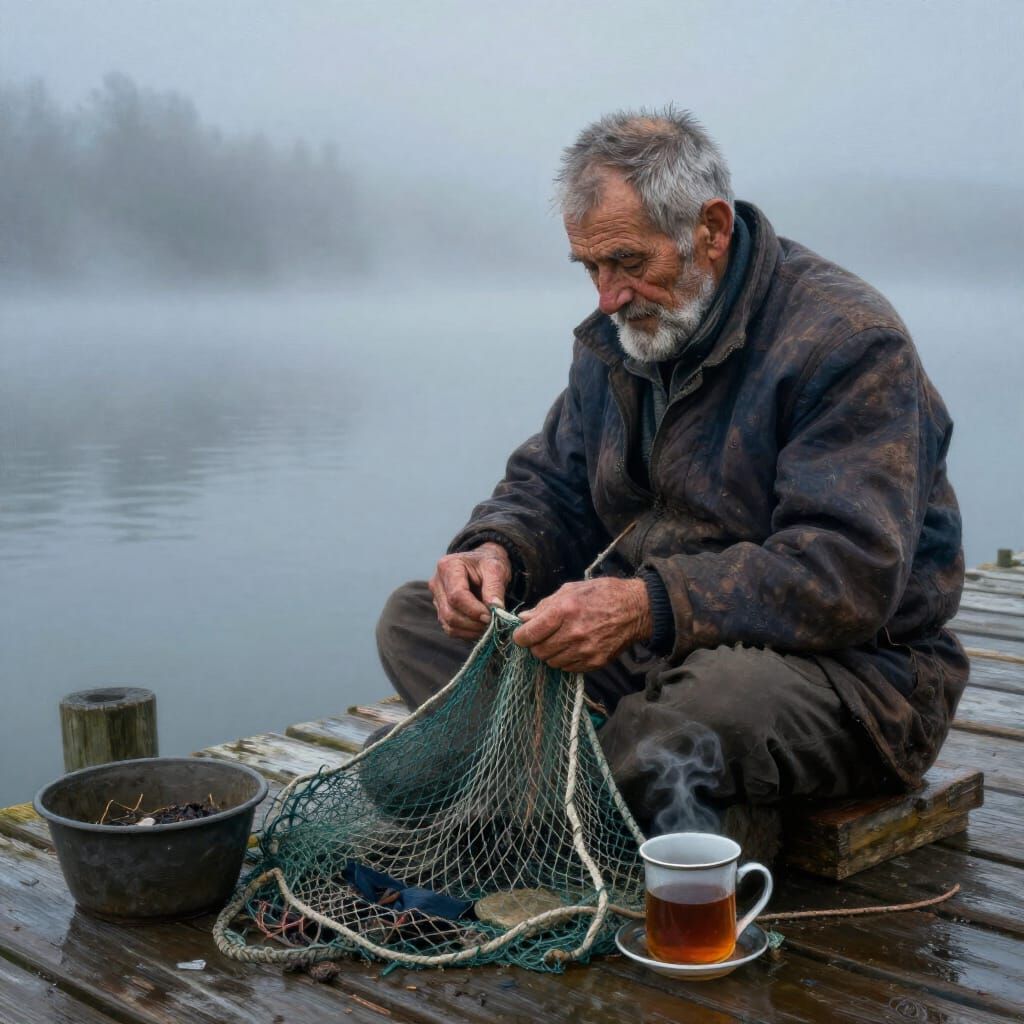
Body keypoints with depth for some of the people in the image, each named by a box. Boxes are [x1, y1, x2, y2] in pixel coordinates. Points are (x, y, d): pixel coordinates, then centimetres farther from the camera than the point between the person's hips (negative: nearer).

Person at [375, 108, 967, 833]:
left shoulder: (845, 339, -15)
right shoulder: (617, 340, 9)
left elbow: (849, 575, -25)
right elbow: (553, 489, 15)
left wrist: (649, 607, -35)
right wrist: (495, 551, -10)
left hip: (849, 665, -6)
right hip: (645, 649, 7)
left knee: (726, 689, -42)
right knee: (415, 618, -4)